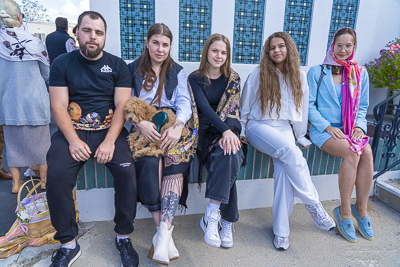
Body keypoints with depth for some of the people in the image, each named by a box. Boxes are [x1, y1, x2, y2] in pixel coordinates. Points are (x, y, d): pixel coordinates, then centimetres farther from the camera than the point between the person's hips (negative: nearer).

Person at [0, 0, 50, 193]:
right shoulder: (33, 42, -10)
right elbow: (47, 74, -1)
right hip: (34, 102, -2)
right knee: (40, 140, 11)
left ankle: (16, 183, 24)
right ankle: (44, 179, 23)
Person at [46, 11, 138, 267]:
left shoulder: (118, 65, 7)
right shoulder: (62, 64, 8)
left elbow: (122, 106, -3)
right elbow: (59, 107, 0)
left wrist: (109, 141, -17)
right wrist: (73, 140, -16)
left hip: (110, 130, 0)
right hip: (72, 130, 1)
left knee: (127, 170, -25)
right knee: (57, 176, -24)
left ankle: (124, 237, -5)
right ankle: (69, 244, -3)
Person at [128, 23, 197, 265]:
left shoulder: (177, 71, 16)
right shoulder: (132, 70, 14)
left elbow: (185, 102, 3)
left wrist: (177, 126, -19)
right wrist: (141, 122, -17)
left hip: (172, 125, 1)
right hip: (144, 128, 0)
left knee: (175, 161, -30)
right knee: (149, 162, -31)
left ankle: (163, 234, -31)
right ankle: (166, 233, -25)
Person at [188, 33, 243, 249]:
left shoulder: (233, 79, 11)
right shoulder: (195, 78, 4)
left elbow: (232, 108, 0)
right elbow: (205, 108, -11)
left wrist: (228, 132, -20)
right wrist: (224, 130, -26)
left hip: (228, 129, 2)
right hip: (205, 130, -1)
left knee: (227, 155, -31)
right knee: (228, 160, -29)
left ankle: (211, 217, -22)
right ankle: (227, 221, -19)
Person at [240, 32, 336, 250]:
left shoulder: (299, 77, 11)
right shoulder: (258, 75, 2)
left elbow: (302, 108, 16)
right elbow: (245, 106, 6)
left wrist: (301, 137, 14)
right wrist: (240, 131, 3)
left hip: (285, 128, 3)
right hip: (259, 126, -2)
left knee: (284, 167, -25)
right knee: (291, 152, -32)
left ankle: (281, 230, -15)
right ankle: (313, 204, -15)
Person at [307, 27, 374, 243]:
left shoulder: (360, 73, 15)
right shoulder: (317, 72, 4)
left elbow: (362, 106, 17)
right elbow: (309, 105, -2)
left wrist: (360, 126, -3)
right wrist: (327, 127, -14)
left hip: (350, 129, 4)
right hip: (323, 128, -3)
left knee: (367, 152, -28)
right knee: (352, 152, -31)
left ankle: (361, 208, -11)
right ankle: (344, 211, -16)